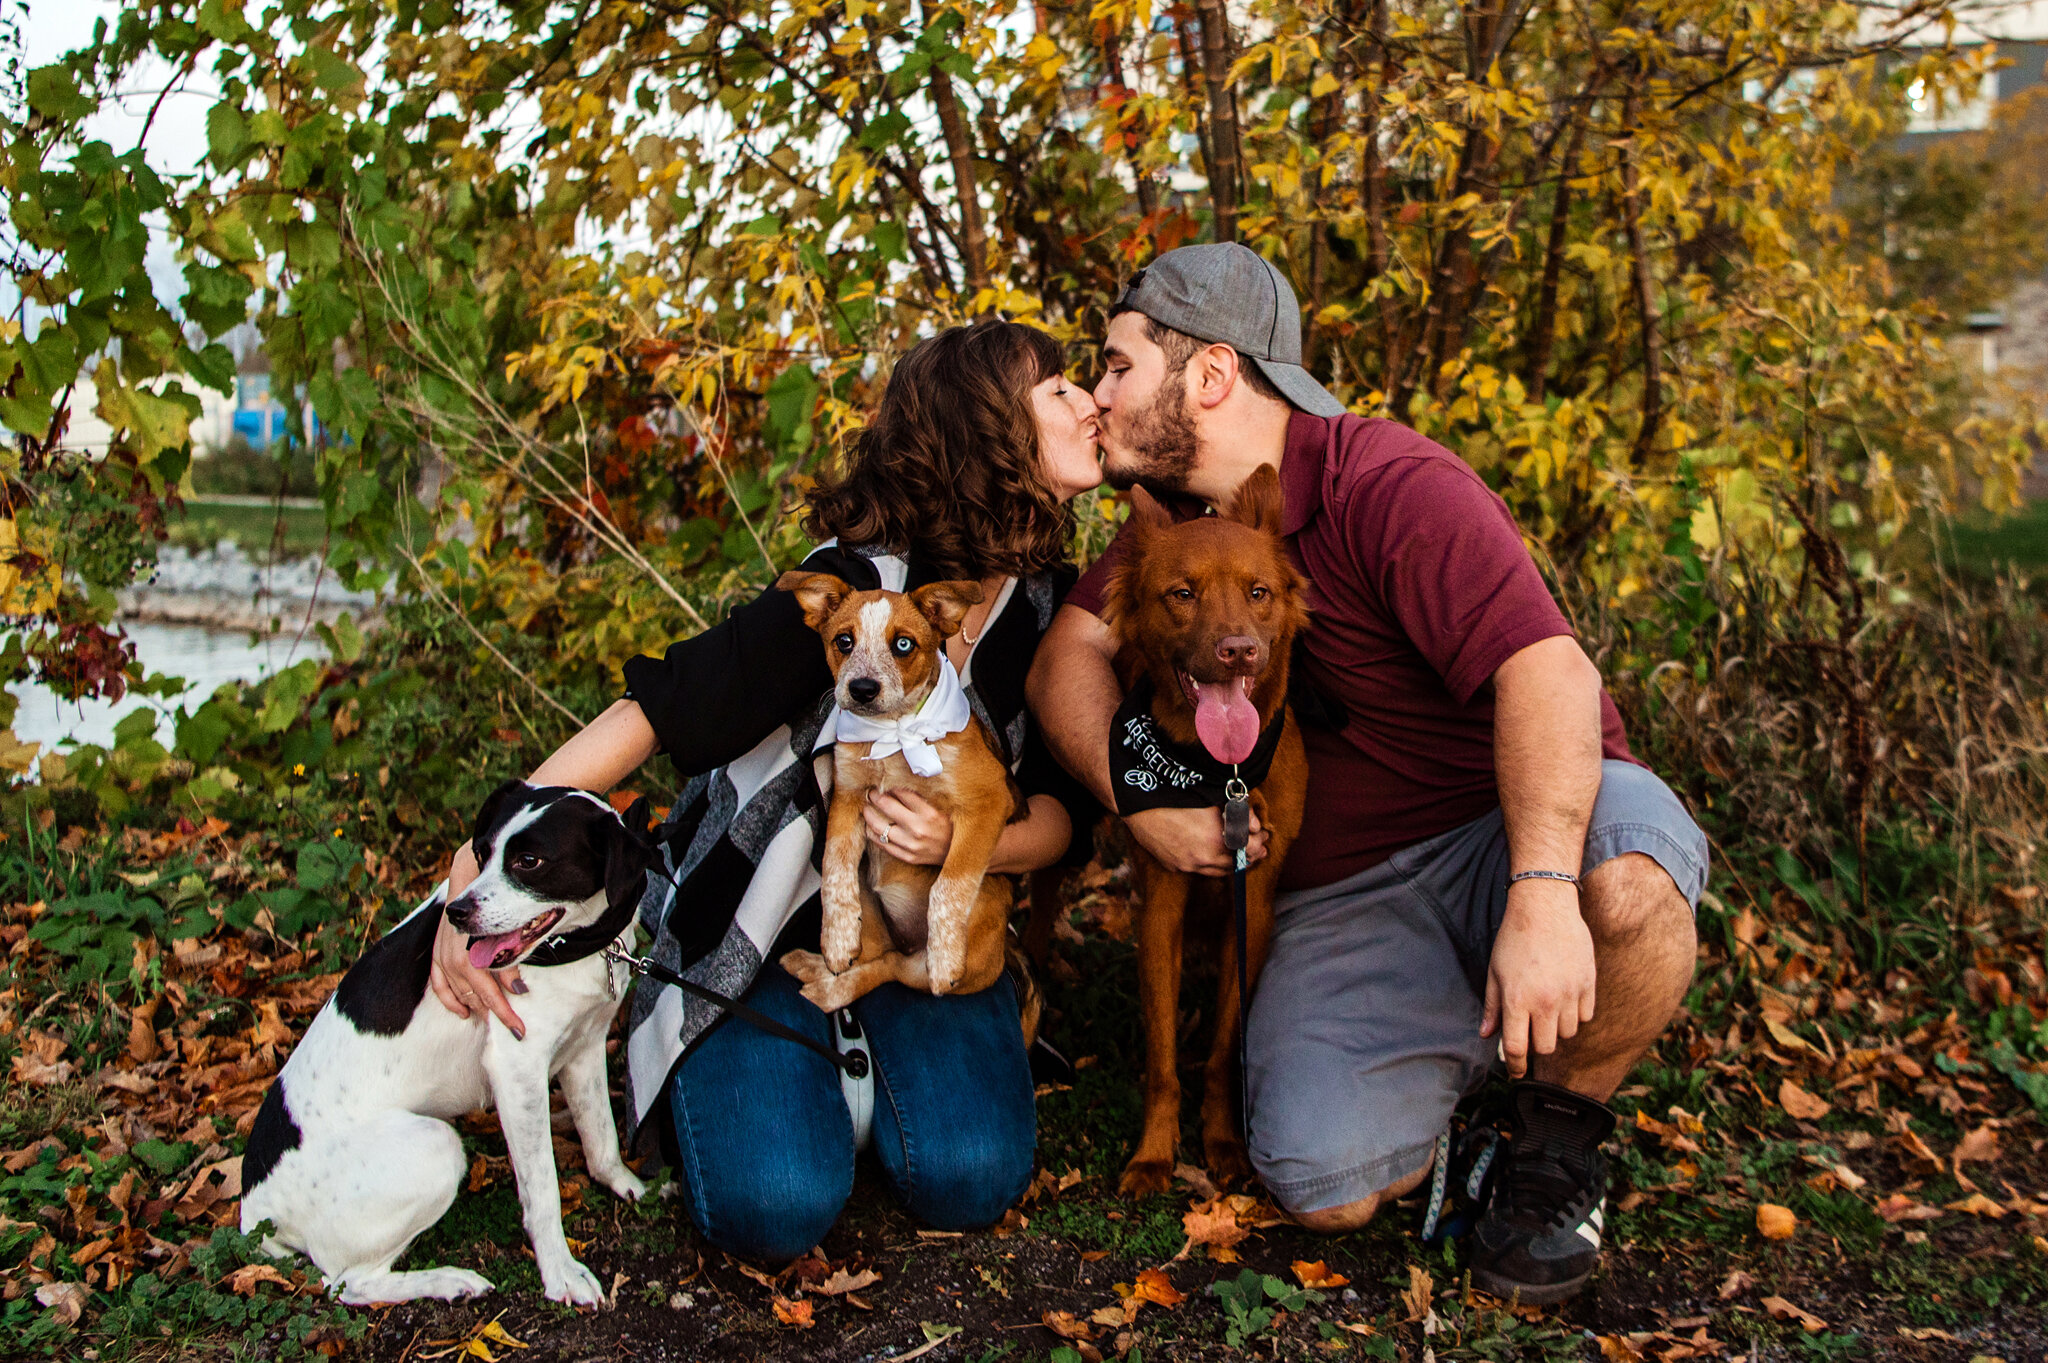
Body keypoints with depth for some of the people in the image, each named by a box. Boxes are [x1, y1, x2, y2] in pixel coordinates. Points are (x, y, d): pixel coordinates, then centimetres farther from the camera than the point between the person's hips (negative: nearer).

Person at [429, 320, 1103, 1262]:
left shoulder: (1051, 610, -5)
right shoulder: (849, 592, -25)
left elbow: (1056, 814, 1)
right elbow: (647, 716, -25)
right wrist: (477, 874, -32)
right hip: (751, 930, -4)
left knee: (969, 1178, -19)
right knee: (778, 1206, -22)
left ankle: (859, 1057, 14)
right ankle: (697, 1078, 12)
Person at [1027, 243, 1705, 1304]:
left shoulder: (1391, 486, -16)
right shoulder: (1173, 520, 10)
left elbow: (1548, 670, -28)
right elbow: (1068, 656, 5)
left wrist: (1543, 893, -41)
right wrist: (1136, 792, -15)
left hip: (1508, 830, -3)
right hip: (1341, 898, 4)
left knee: (1628, 875, -40)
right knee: (1324, 1181, -23)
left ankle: (1558, 1125, -9)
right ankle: (1456, 1047, 10)